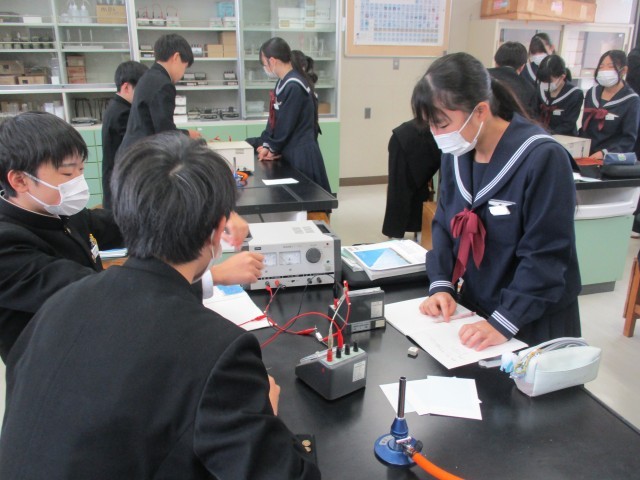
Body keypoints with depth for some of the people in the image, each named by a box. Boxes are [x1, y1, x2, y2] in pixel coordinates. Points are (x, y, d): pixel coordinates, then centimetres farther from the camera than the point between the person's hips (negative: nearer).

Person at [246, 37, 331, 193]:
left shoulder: (294, 86, -20)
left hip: (300, 155, -9)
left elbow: (286, 125, -18)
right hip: (290, 152, 9)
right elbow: (274, 119, 11)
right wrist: (267, 144, 1)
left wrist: (273, 149, -5)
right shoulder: (284, 83, 9)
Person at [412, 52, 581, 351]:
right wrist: (441, 285, -9)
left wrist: (504, 322, -26)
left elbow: (546, 254, -22)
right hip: (473, 308, 6)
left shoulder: (543, 158, -23)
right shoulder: (455, 153, -3)